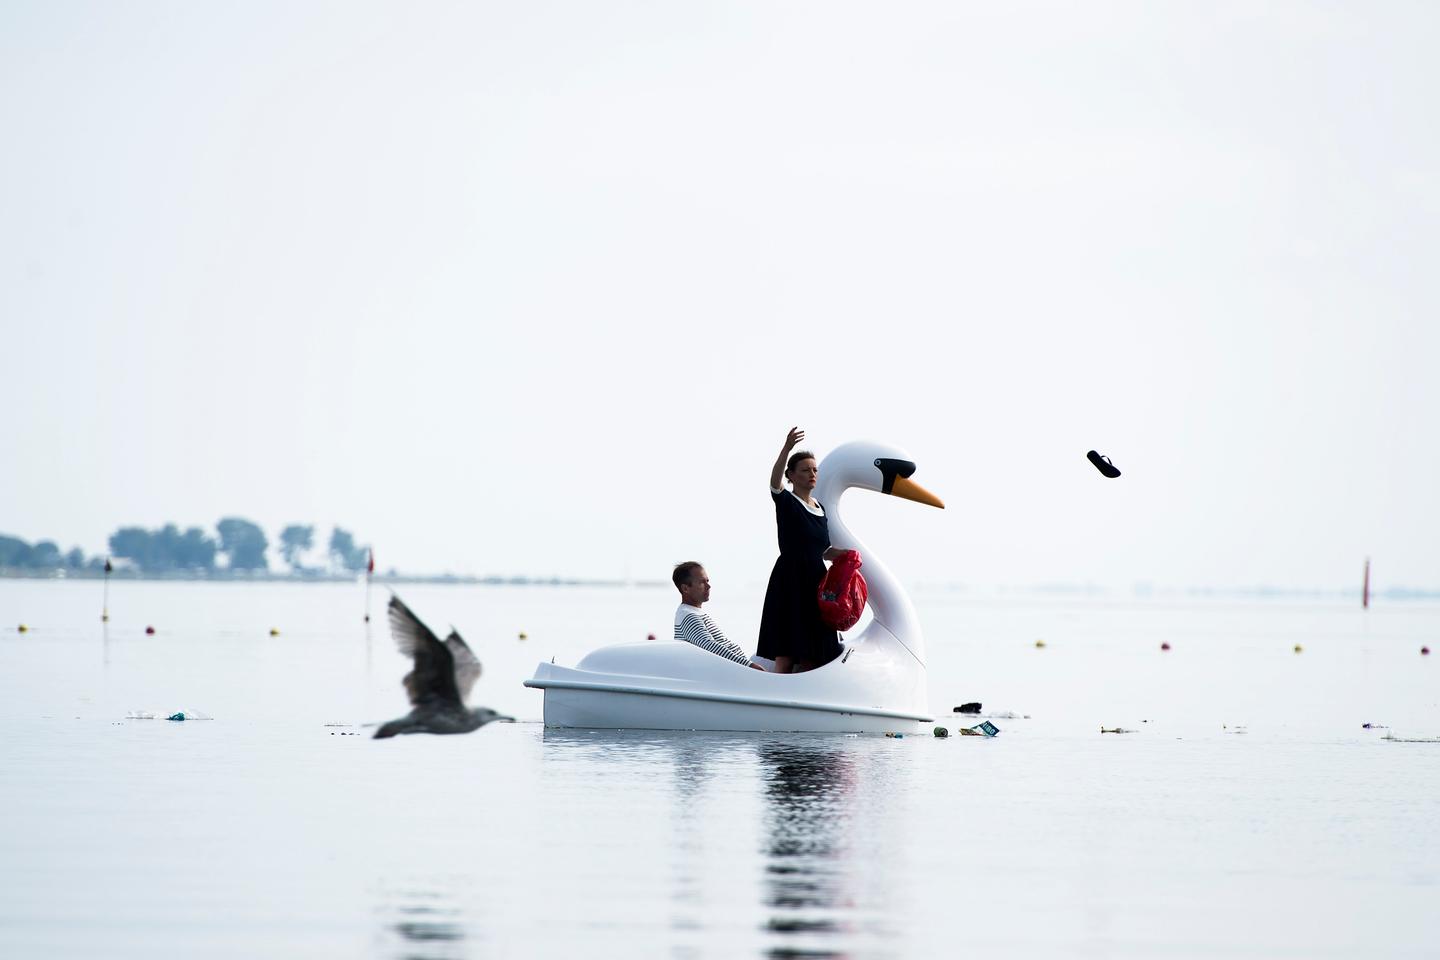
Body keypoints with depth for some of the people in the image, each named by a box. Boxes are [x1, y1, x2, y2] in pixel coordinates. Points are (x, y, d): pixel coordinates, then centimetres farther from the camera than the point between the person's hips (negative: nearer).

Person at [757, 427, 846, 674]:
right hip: (789, 582, -7)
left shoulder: (821, 509, 17)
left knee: (811, 657, 5)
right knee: (786, 656, -12)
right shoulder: (786, 502, -3)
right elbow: (774, 482, -25)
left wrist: (843, 554, 4)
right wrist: (787, 448, -41)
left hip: (815, 582, 7)